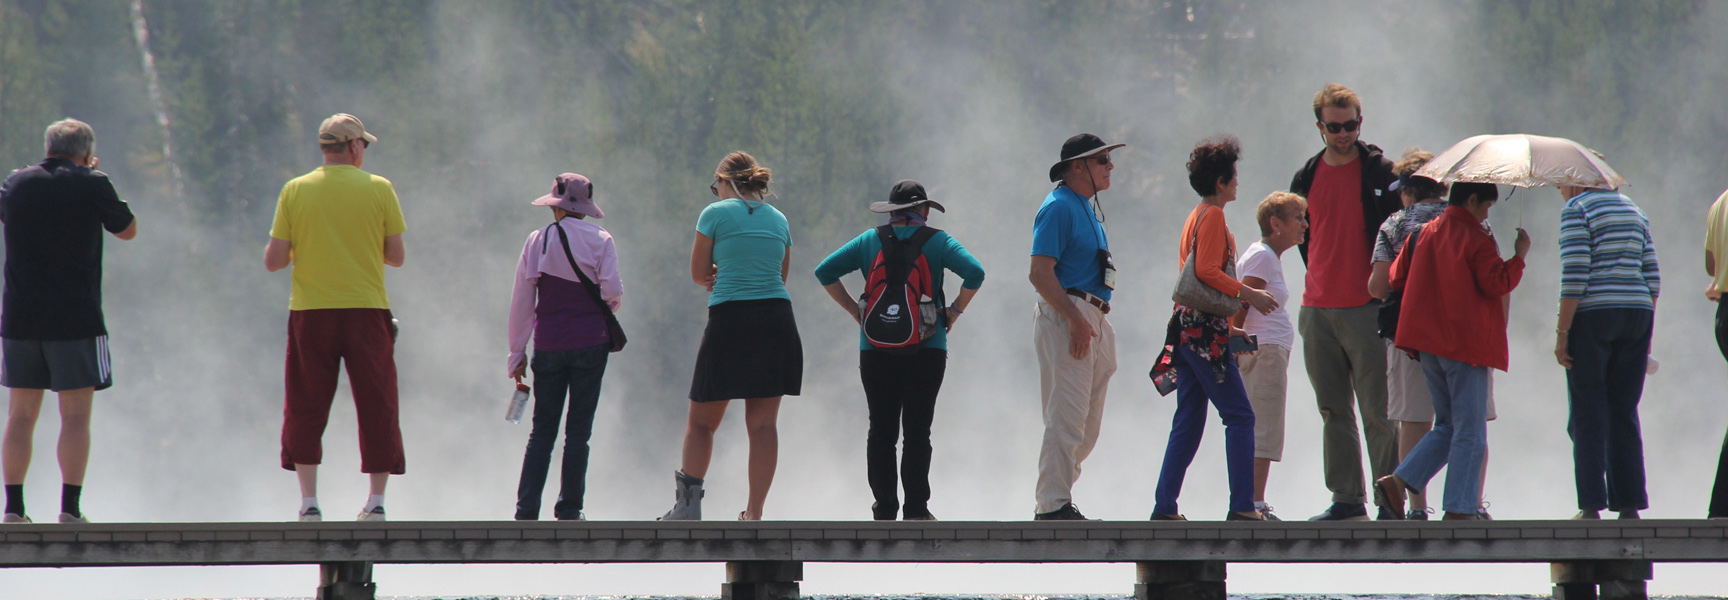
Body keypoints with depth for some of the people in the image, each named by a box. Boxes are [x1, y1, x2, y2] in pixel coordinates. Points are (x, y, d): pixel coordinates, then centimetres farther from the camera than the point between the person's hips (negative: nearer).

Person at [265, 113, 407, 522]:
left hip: (311, 313, 1)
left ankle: (308, 501, 2)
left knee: (306, 408, 7)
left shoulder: (295, 191, 1)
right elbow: (397, 257, 1)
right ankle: (376, 501, 4)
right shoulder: (379, 190, 0)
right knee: (376, 407, 7)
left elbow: (273, 261, -1)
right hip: (366, 310, -1)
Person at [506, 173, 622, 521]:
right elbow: (612, 292, -9)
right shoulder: (599, 241, -3)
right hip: (590, 342, -1)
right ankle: (569, 511, 3)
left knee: (542, 430, 8)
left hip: (548, 345, 1)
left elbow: (521, 300, 2)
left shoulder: (537, 241, 1)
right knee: (579, 430, 5)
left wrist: (517, 352, 9)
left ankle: (526, 511, 0)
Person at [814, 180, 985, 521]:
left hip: (876, 350, 1)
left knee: (881, 430, 4)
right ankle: (916, 508, -1)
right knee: (917, 429, 1)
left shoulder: (869, 241, 7)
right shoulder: (937, 242, 1)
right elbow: (974, 273, -10)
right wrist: (955, 311, 0)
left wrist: (854, 310, 7)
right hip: (927, 349, -1)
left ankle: (884, 507, 2)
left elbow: (825, 271, 4)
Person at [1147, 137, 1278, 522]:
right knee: (1239, 416, -9)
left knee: (1188, 424, 9)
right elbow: (1207, 271, -19)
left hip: (1191, 329, 10)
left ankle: (1165, 507, 7)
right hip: (1205, 332, -10)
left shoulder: (1196, 217, 21)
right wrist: (1248, 295, -15)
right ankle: (1242, 506, -14)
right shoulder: (1212, 216, -9)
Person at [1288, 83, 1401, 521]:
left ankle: (1392, 499, -4)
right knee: (1333, 412, 7)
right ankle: (1347, 498, 12)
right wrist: (1318, 278, 14)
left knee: (1377, 411, -6)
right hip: (1317, 311, 5)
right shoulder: (1307, 178, 12)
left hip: (1366, 309, -5)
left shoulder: (1380, 172, -1)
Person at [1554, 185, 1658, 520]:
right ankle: (1630, 506, 3)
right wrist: (1647, 334, 17)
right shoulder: (1633, 211, 16)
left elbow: (1574, 277, -14)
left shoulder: (1576, 210, -5)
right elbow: (1652, 278, 13)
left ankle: (1591, 507, -7)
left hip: (1592, 316, -6)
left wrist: (1562, 333, -12)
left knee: (1588, 416, -2)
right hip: (1636, 314, 6)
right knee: (1624, 414, 9)